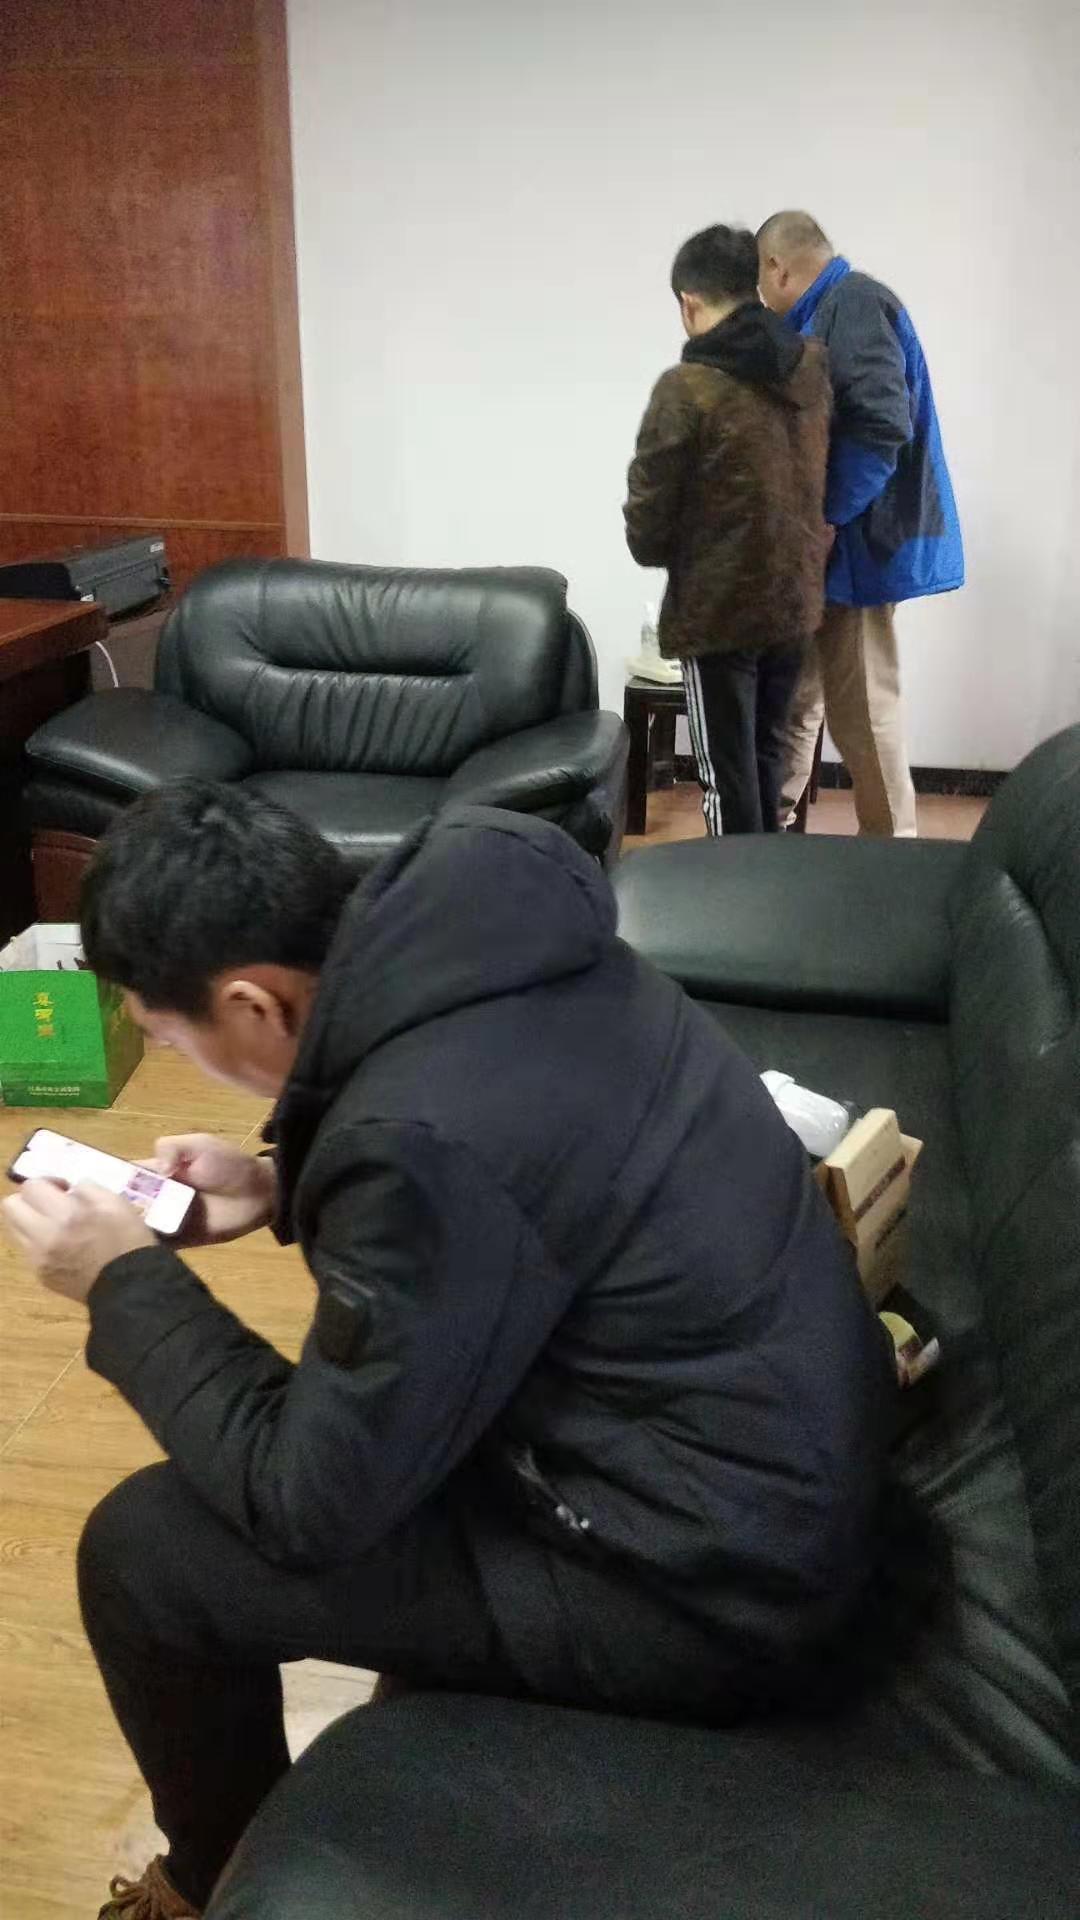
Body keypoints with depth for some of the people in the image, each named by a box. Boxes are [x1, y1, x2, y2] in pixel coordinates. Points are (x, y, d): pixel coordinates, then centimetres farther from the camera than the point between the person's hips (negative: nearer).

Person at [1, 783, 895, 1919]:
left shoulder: (427, 1138, -31)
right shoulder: (482, 934, -5)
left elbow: (307, 1502, -19)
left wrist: (128, 1283, -8)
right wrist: (278, 1187, 5)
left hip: (706, 1580, -8)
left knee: (143, 1552, -4)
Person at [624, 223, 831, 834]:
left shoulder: (687, 388, -16)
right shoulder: (813, 371, 1)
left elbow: (648, 522, -11)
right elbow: (820, 484, 11)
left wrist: (658, 548, 9)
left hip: (718, 610, -6)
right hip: (795, 601, 6)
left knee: (729, 772, 5)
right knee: (768, 755, 19)